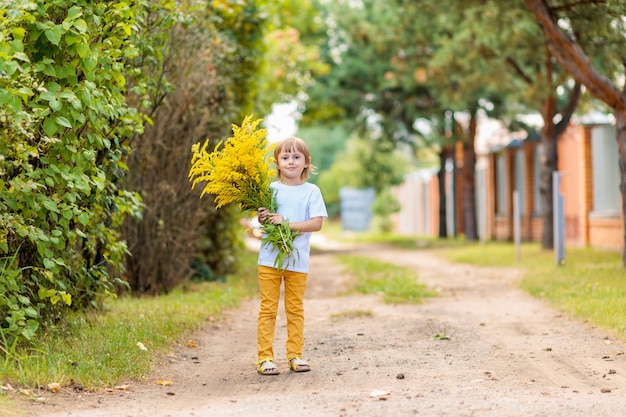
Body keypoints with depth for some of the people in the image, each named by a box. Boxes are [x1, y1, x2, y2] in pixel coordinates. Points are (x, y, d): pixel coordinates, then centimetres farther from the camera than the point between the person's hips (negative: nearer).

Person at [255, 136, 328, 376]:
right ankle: (265, 357, 3)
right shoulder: (270, 190, 4)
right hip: (269, 258, 0)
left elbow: (317, 223, -9)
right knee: (268, 309, 1)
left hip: (298, 260, 0)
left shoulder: (311, 191, 1)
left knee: (295, 309, 8)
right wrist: (263, 219, -15)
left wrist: (287, 223, -18)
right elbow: (262, 218, 9)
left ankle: (295, 355, 16)